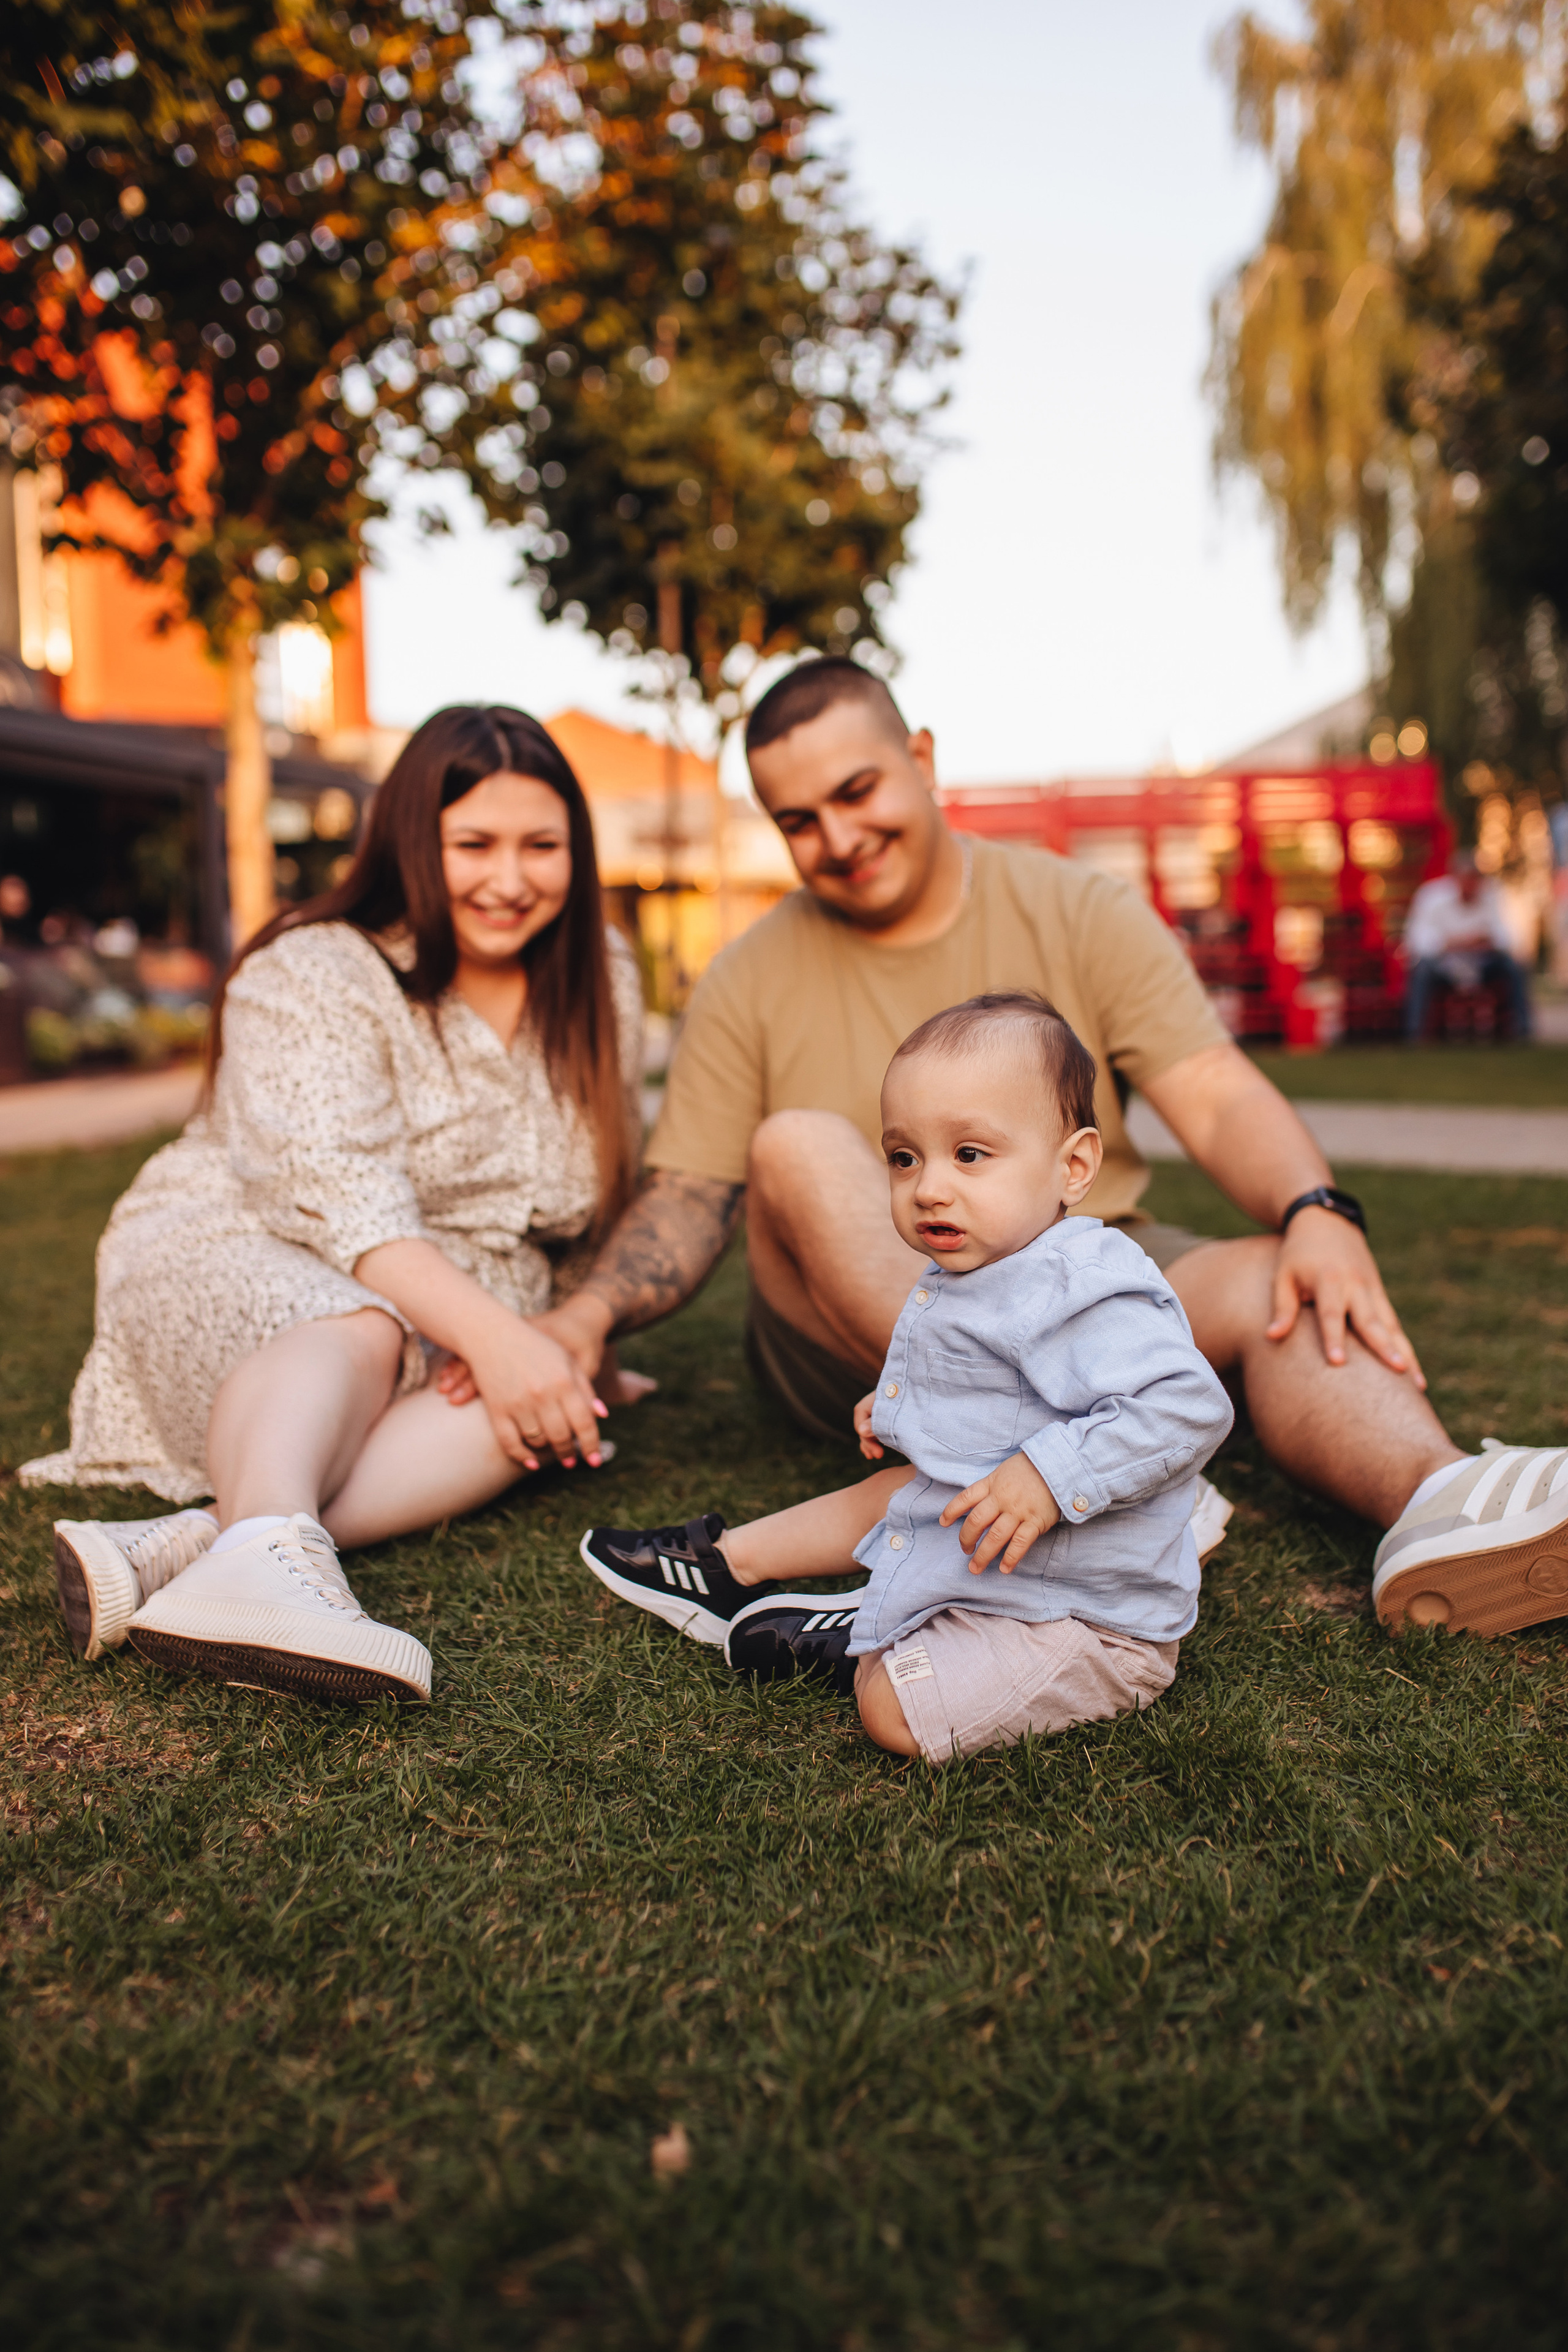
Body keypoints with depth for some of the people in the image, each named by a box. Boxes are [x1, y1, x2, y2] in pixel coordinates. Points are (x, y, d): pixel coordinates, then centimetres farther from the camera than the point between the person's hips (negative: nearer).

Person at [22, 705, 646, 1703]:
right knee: (357, 1333, -38)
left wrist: (565, 1329, -14)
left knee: (569, 1398, -30)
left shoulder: (601, 982, 5)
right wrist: (489, 1330, -39)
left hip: (470, 1322, 4)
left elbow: (592, 1204, 5)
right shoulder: (313, 975, -11)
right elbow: (336, 1191, -26)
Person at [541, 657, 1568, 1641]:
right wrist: (592, 1312, -19)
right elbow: (689, 1199, 1)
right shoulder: (751, 982, 6)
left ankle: (1437, 1507, -56)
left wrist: (1321, 1214, -28)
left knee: (1279, 1284, -27)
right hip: (863, 1329, 0)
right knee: (799, 1146, -27)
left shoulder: (1080, 912, 3)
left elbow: (1218, 1097, -8)